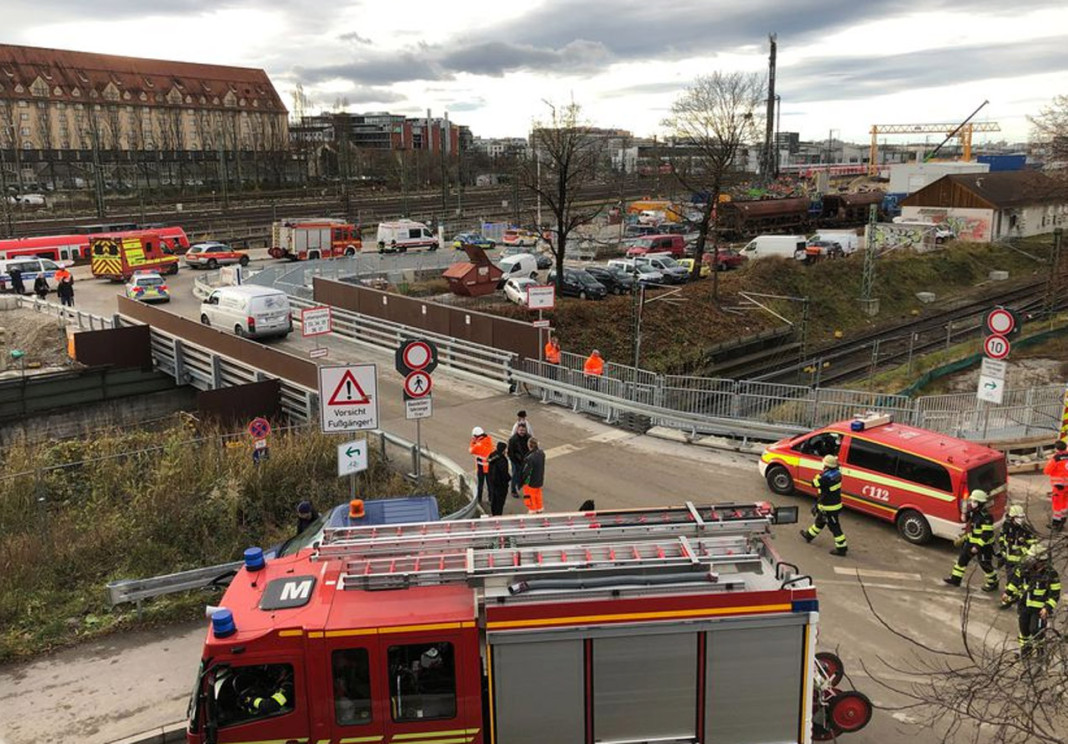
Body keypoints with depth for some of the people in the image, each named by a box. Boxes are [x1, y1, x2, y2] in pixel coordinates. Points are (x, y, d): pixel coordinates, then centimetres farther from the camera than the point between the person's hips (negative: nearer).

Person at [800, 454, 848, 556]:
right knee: (820, 521, 26)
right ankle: (809, 535, 45)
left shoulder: (826, 478, -30)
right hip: (836, 503, 9)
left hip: (829, 508, -9)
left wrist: (820, 474, -19)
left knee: (834, 527, 3)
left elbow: (815, 483, -21)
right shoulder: (837, 473, -4)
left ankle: (841, 548, 12)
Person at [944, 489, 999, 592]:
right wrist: (963, 538, 16)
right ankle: (955, 579, 25)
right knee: (962, 558, 13)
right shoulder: (973, 512, 2)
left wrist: (978, 546, -27)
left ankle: (993, 583, 27)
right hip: (971, 541, 9)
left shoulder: (986, 517, -26)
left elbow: (987, 534, -27)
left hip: (984, 545, -9)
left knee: (985, 564, 6)